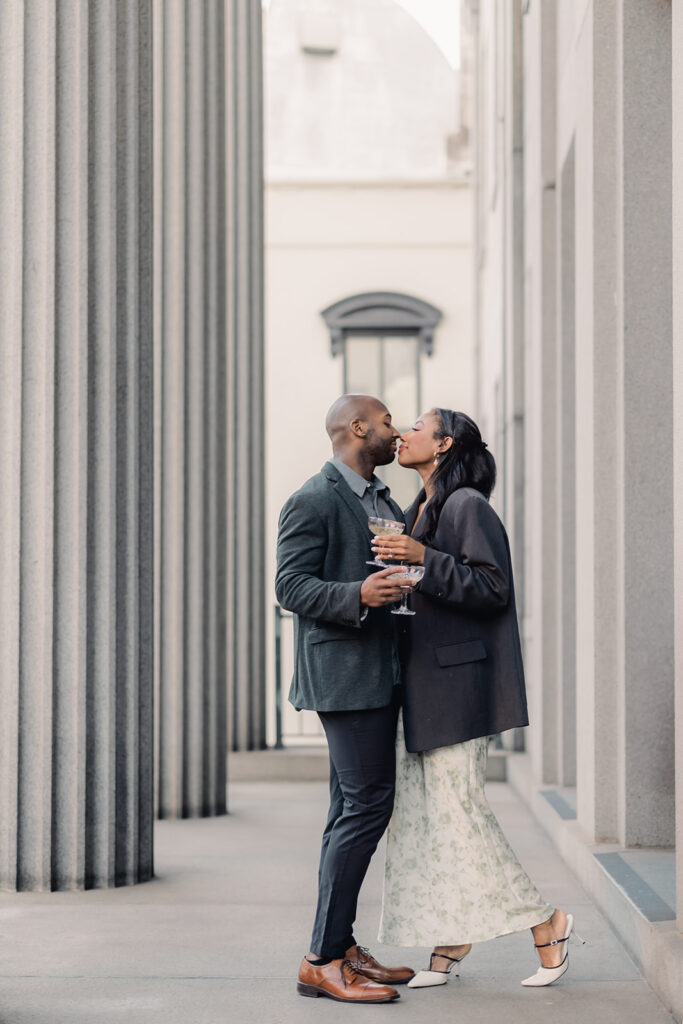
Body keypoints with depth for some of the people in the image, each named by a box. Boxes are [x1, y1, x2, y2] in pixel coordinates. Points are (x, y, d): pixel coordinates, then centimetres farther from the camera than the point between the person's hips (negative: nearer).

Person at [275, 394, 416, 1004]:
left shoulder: (384, 502, 19)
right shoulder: (314, 502, -9)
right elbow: (291, 586, -15)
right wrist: (357, 595, -28)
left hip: (382, 674, 10)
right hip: (344, 673, -10)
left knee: (354, 811, 11)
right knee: (366, 805, -13)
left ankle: (341, 948, 17)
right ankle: (322, 961, -10)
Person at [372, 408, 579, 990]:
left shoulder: (467, 505, -10)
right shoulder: (423, 510, 17)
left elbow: (494, 587, -17)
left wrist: (426, 560, -24)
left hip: (456, 679, -9)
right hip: (419, 685, 9)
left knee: (457, 806, -8)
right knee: (418, 811, 6)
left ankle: (547, 924, 4)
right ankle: (449, 942, 11)